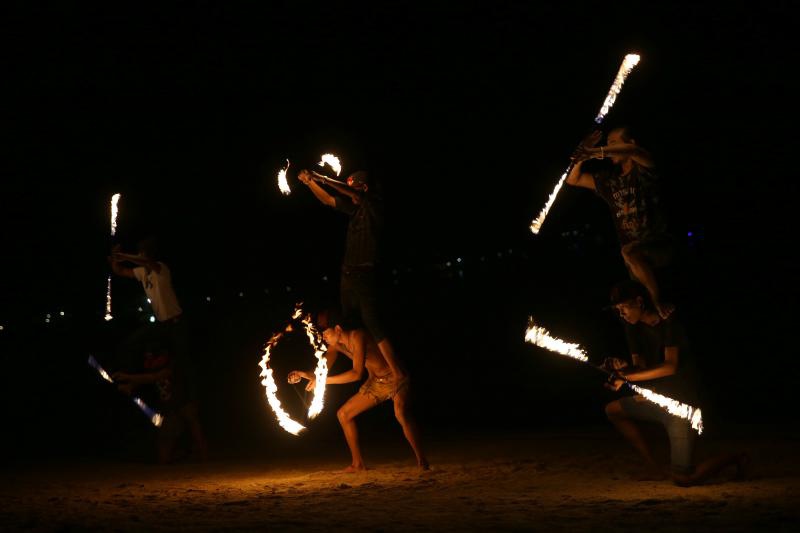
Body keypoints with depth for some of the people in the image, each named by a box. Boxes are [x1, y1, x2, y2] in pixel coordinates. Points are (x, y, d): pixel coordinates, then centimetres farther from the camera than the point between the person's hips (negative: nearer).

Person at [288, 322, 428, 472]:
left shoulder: (357, 336, -25)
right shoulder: (336, 344, 0)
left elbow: (357, 373, -29)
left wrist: (325, 380, -28)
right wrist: (304, 374, -20)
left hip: (395, 377, -9)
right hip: (375, 383, 9)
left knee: (401, 413, -36)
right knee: (344, 414, 7)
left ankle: (422, 462, -29)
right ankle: (358, 464, 15)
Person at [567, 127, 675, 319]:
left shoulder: (642, 171, -6)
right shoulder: (609, 179, 12)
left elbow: (632, 150, -30)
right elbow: (573, 180, 16)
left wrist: (595, 151, -35)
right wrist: (583, 156, -1)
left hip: (659, 246, -7)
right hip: (636, 257, 7)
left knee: (629, 251, -36)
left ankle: (660, 304, -23)